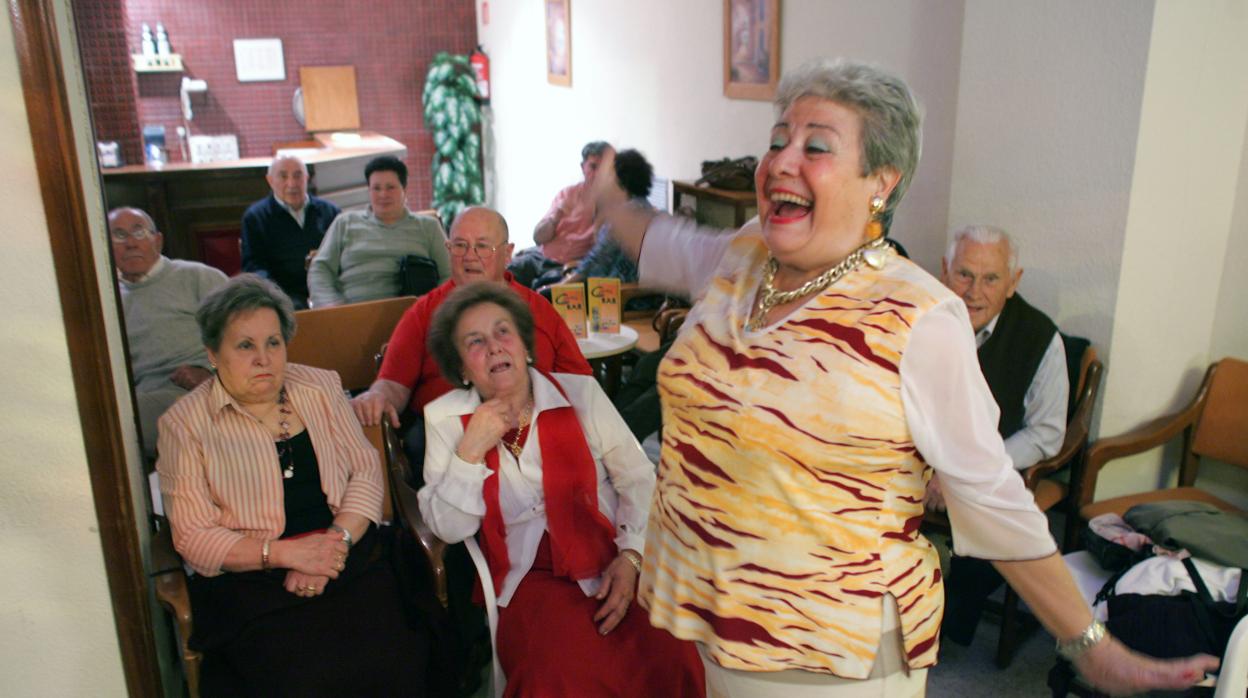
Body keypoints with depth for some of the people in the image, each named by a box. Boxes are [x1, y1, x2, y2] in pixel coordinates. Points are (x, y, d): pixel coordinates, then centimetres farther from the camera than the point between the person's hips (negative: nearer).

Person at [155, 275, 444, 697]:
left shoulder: (321, 387, 11)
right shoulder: (184, 425, 2)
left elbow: (366, 471, 6)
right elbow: (193, 538, -2)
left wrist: (338, 541, -11)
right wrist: (286, 553, -15)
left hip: (349, 559, 2)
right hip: (251, 577, -2)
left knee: (393, 663, -22)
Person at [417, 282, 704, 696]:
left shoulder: (580, 393, 4)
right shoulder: (446, 419, 4)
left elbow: (638, 478, 4)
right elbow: (449, 529, 1)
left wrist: (631, 555, -10)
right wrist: (471, 450, -12)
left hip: (609, 565, 1)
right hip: (529, 580, -1)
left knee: (670, 659, -26)